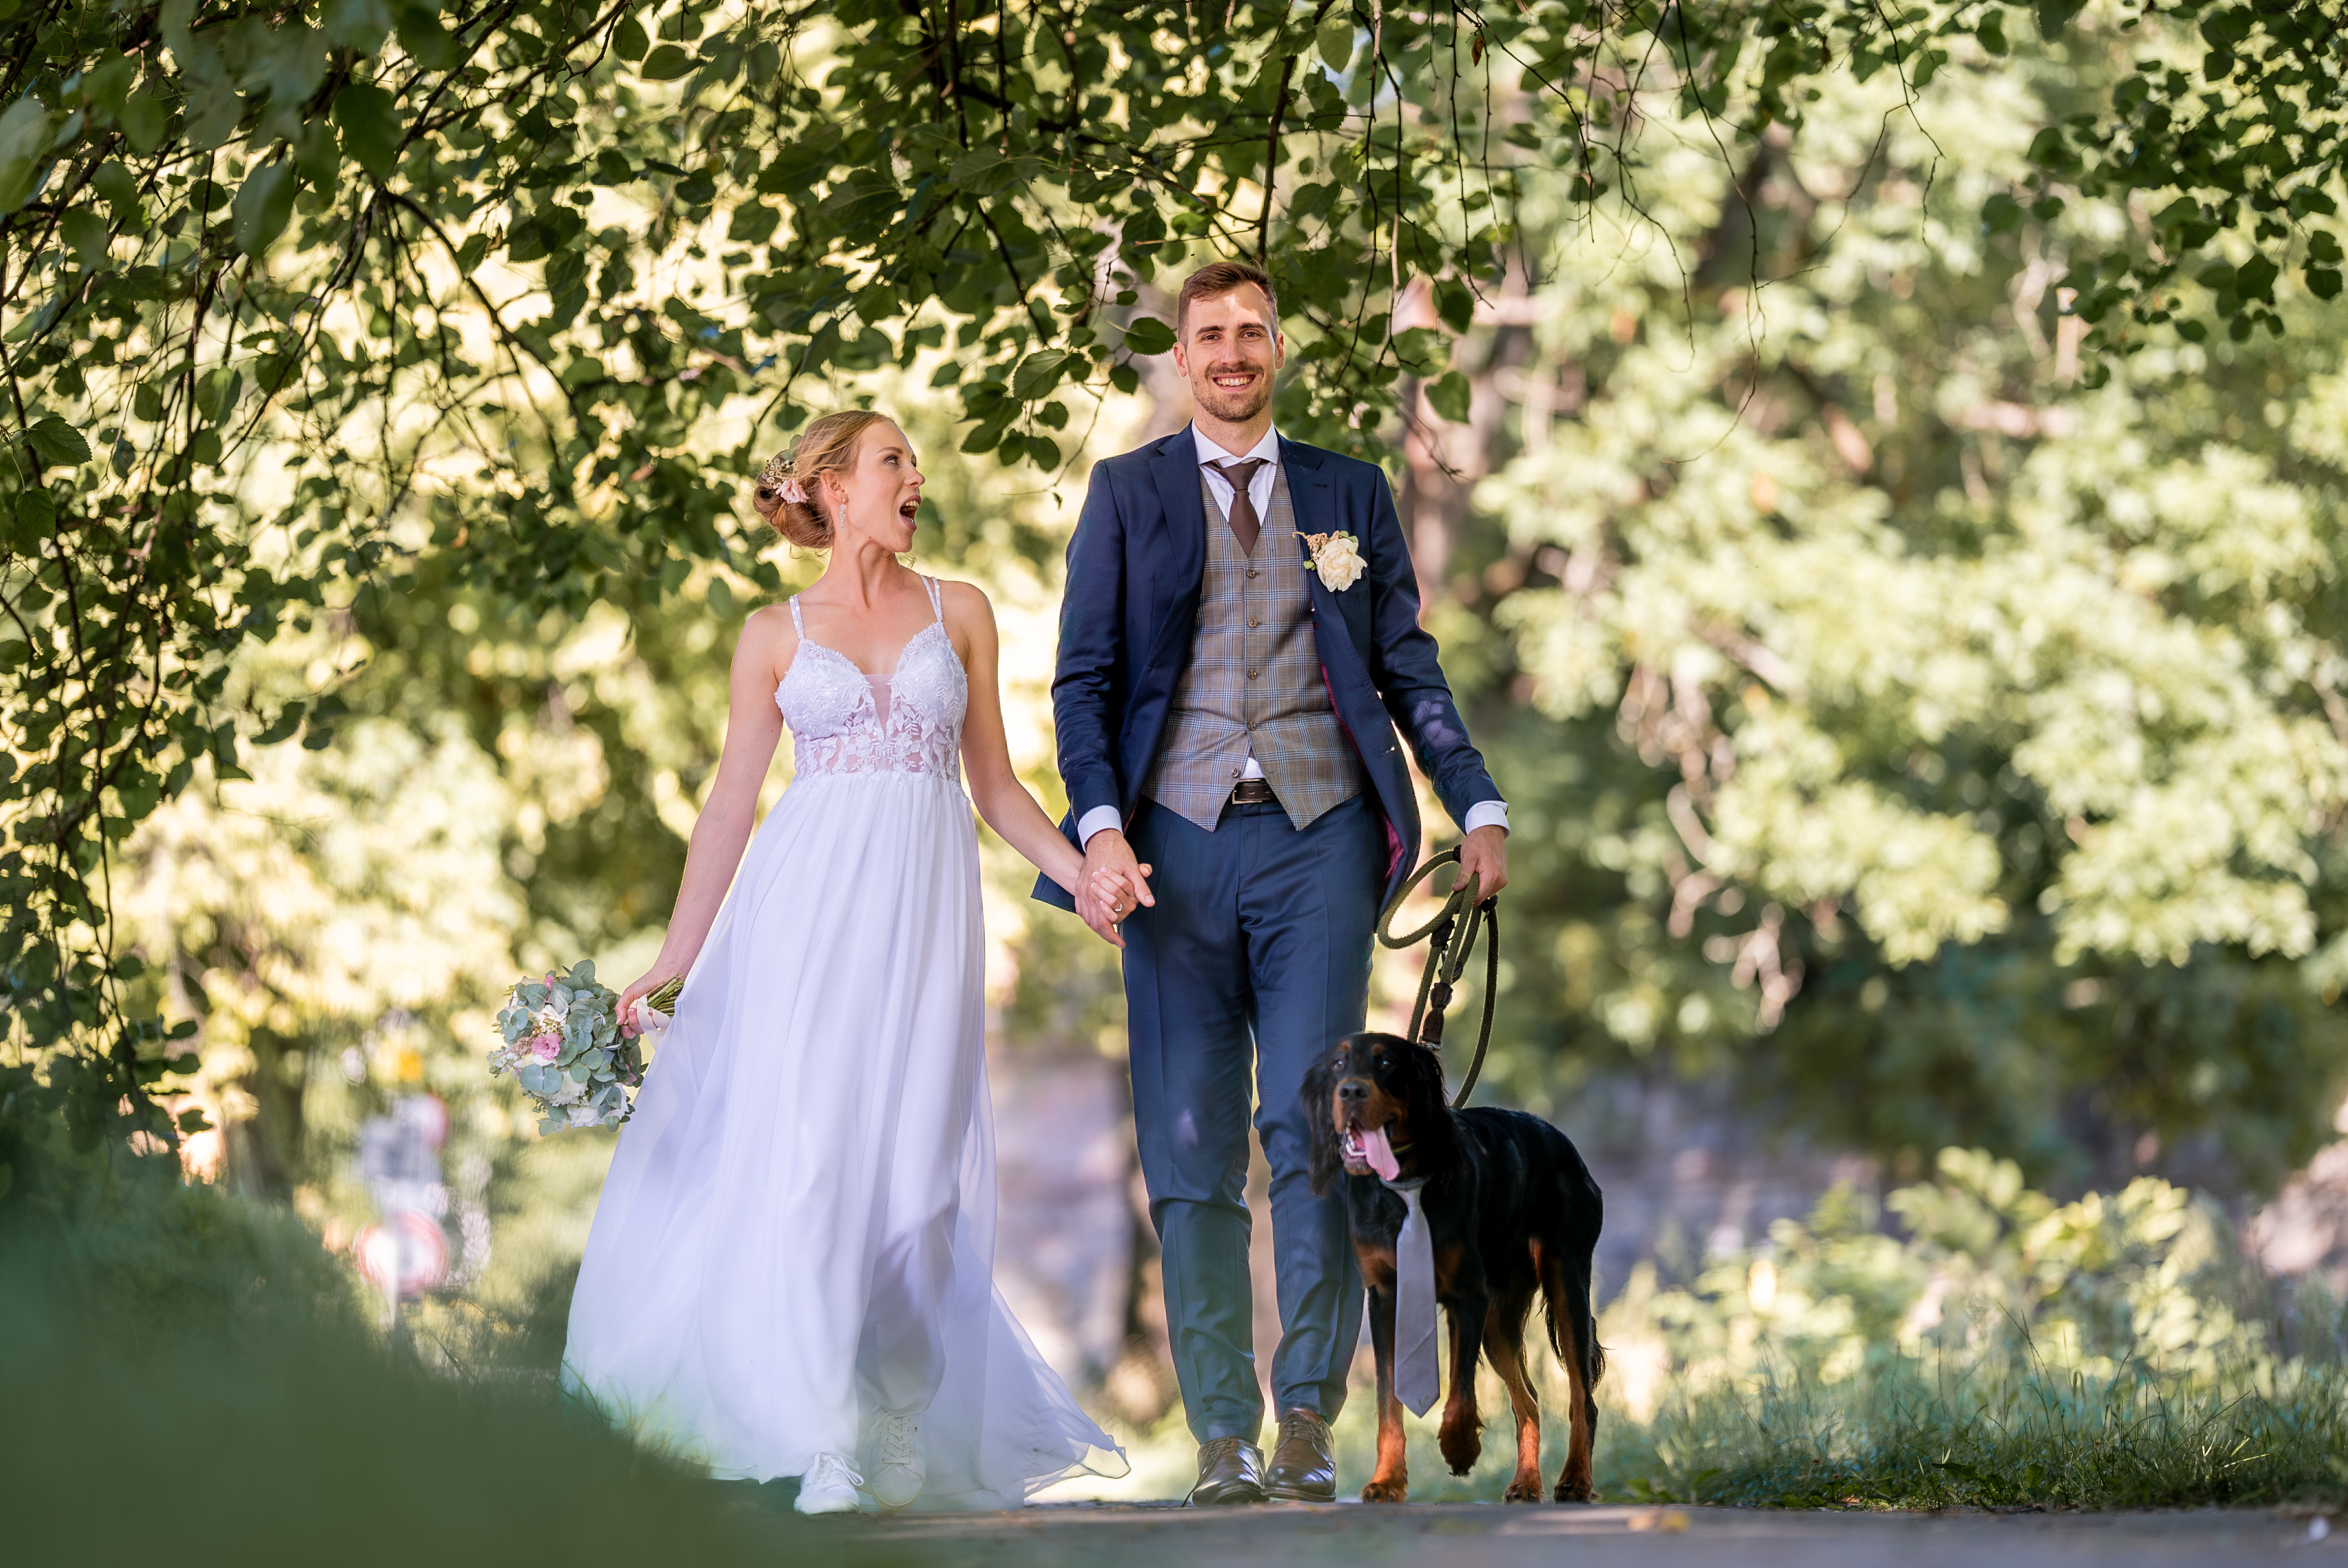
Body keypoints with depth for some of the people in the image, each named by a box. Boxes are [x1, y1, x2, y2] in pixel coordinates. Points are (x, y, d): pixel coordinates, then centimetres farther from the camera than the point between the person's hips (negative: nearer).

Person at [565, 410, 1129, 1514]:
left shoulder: (958, 614, 13)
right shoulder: (777, 636, 9)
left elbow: (996, 785, 14)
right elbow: (730, 805, 9)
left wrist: (1082, 873, -1)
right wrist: (675, 956, 4)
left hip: (926, 909, 1)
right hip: (808, 903, -1)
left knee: (910, 1165, -3)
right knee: (802, 1152, -12)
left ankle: (909, 1428, 6)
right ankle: (826, 1446, -12)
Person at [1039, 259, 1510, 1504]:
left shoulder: (1349, 493, 14)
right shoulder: (1128, 493, 11)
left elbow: (1407, 664, 13)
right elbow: (1083, 678, 5)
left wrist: (1477, 805, 3)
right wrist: (1100, 827, -9)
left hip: (1318, 837, 0)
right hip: (1177, 841, 0)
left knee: (1314, 1128, -9)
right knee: (1190, 1154, 0)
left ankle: (1309, 1414, -2)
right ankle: (1222, 1433, 4)